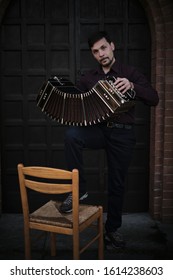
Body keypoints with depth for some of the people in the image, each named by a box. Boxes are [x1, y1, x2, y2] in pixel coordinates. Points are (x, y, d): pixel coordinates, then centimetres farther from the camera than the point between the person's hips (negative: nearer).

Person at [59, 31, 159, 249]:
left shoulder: (130, 73, 3)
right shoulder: (88, 78, 12)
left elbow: (154, 99, -8)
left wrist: (131, 86, -26)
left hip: (122, 134, -1)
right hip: (98, 130, 2)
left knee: (117, 184, 5)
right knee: (71, 134, -31)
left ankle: (112, 229, 25)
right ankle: (78, 189, -17)